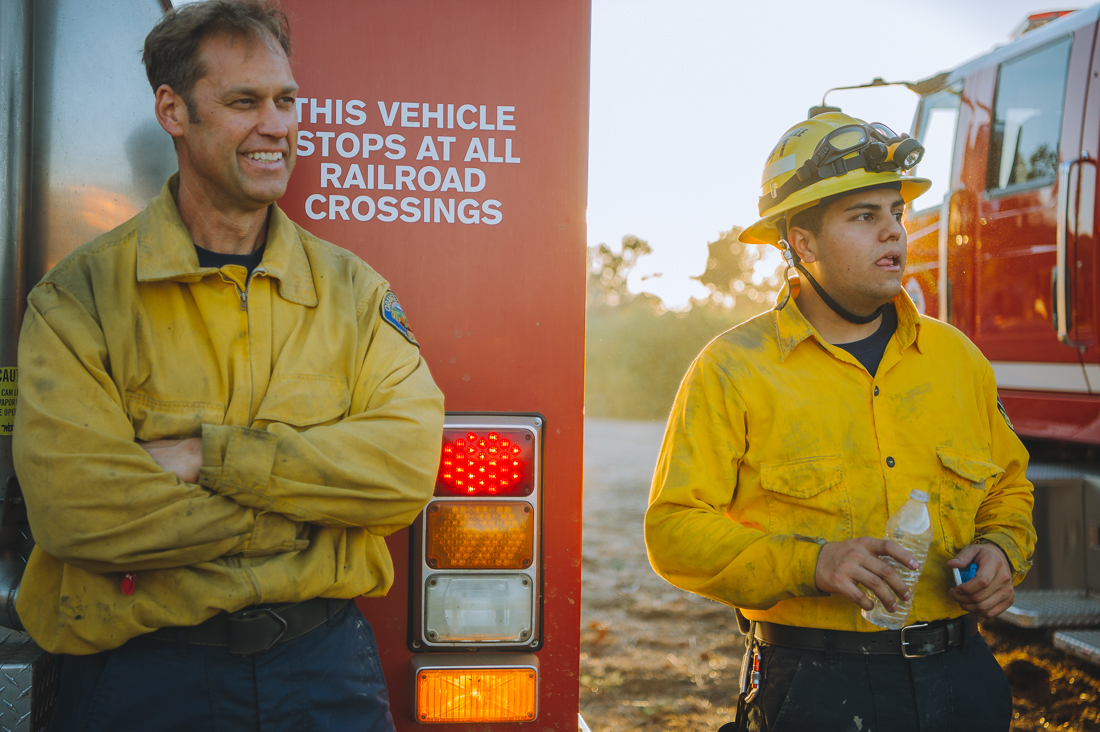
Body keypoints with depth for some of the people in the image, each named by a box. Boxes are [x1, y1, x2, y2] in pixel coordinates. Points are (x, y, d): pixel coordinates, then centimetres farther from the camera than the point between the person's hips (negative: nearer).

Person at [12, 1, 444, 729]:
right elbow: (75, 505, -17)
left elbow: (407, 465, -9)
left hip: (325, 666, 2)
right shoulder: (81, 294, -4)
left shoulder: (353, 289, 5)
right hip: (141, 671, -2)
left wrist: (210, 454, -17)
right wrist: (310, 518, -13)